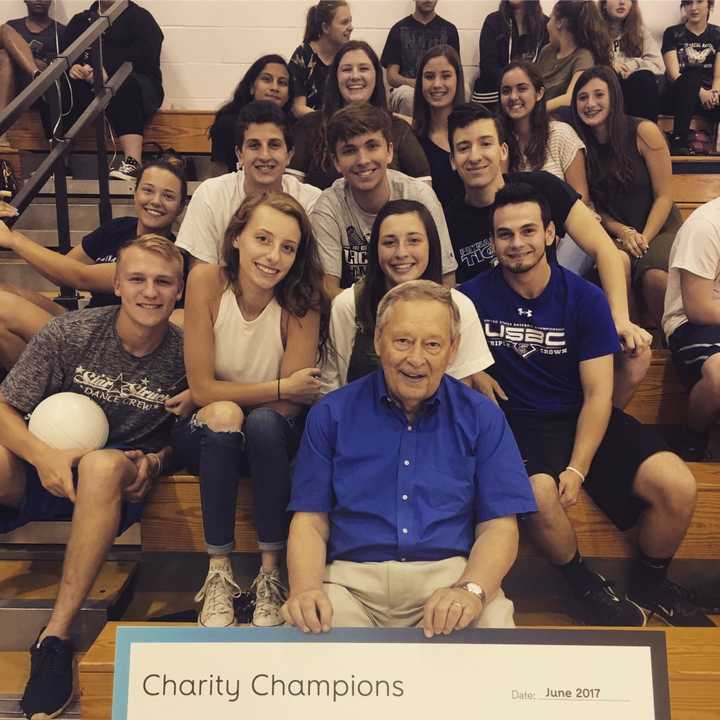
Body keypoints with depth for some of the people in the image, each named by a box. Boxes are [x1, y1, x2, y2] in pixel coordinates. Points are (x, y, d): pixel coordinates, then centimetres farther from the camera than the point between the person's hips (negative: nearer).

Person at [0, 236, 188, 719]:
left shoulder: (185, 354, -4)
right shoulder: (71, 333, -5)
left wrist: (154, 460, -10)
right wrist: (42, 455, -22)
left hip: (113, 481, -1)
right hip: (43, 468, 1)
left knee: (104, 464, -37)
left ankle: (57, 635, -29)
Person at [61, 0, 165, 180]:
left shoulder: (139, 17, 13)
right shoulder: (80, 20, 27)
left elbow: (145, 55, -7)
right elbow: (63, 52, 13)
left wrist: (109, 70, -21)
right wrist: (71, 67, -12)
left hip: (130, 84, -4)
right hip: (86, 87, 4)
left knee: (123, 86, -37)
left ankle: (133, 163, -51)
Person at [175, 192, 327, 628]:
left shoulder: (301, 300, -18)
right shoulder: (207, 281, -18)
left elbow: (291, 404, -16)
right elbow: (203, 388, -18)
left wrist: (224, 395, -20)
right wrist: (280, 388, -20)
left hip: (272, 439, 0)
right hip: (210, 435, 0)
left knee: (265, 422, -32)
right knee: (222, 416, -32)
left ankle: (272, 575, -20)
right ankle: (219, 575, -22)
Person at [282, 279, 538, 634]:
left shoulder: (482, 418, 6)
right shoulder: (331, 414, 6)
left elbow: (498, 526, 1)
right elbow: (310, 521, 4)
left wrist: (471, 589, -19)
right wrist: (305, 589, -16)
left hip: (451, 575, 1)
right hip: (352, 579, -1)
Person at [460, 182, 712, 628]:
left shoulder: (585, 299, -5)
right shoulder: (474, 297, -7)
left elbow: (598, 395, -7)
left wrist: (577, 469, -17)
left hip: (582, 418, 2)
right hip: (519, 423, -2)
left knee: (678, 487, -18)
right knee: (539, 495, -35)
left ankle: (651, 584, 15)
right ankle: (588, 588, -1)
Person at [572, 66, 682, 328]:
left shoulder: (643, 132, -5)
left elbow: (664, 196, -4)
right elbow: (595, 206, 9)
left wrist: (644, 239, -15)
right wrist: (624, 233, -7)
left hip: (659, 228, -1)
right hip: (614, 236, 2)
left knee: (655, 276, -35)